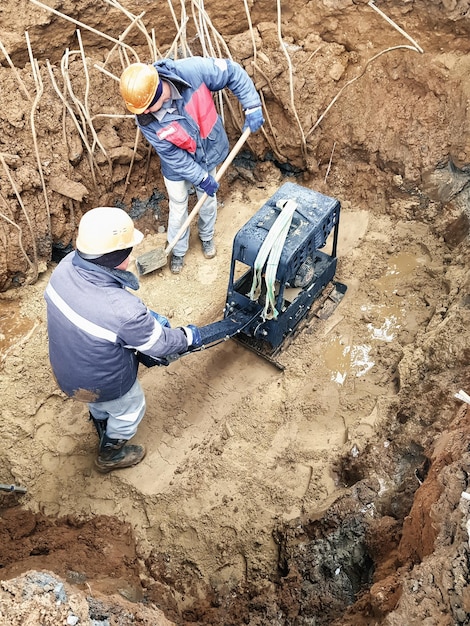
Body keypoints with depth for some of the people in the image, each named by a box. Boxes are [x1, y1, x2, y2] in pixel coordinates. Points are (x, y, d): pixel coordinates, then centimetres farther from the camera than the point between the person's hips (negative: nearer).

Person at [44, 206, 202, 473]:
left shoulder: (67, 265, -23)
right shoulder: (125, 312, -43)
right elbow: (160, 344, -23)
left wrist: (147, 316, 0)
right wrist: (188, 337, -2)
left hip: (66, 368, 6)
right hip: (105, 384, -6)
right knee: (129, 411, 29)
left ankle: (103, 431, 71)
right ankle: (110, 455, 57)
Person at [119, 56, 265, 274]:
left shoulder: (192, 71, -35)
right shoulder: (145, 120, -32)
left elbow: (233, 72, -20)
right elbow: (173, 156, -23)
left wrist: (252, 107, -25)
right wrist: (201, 178, -18)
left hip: (209, 153, 2)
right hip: (178, 166, -1)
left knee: (208, 200, 23)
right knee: (178, 209, 15)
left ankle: (207, 237, 53)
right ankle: (178, 251, 43)